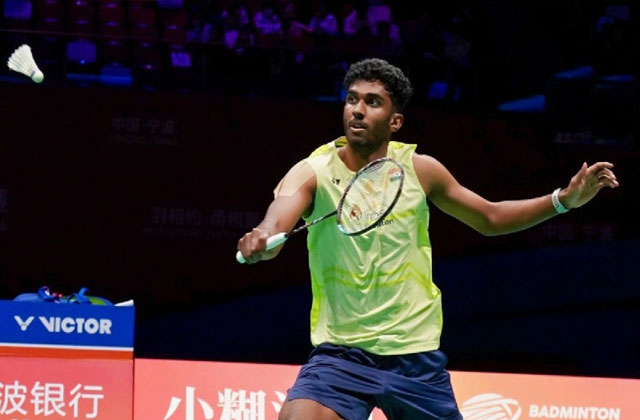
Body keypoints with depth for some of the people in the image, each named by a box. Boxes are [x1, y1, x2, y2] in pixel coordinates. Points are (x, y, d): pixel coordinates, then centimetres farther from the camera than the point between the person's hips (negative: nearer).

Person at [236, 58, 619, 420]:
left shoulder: (420, 170, 0)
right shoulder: (312, 173, -8)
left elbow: (490, 218, 14)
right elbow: (279, 217, -29)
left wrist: (565, 199, 2)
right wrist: (261, 240, -53)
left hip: (416, 355, 2)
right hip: (340, 354, -2)